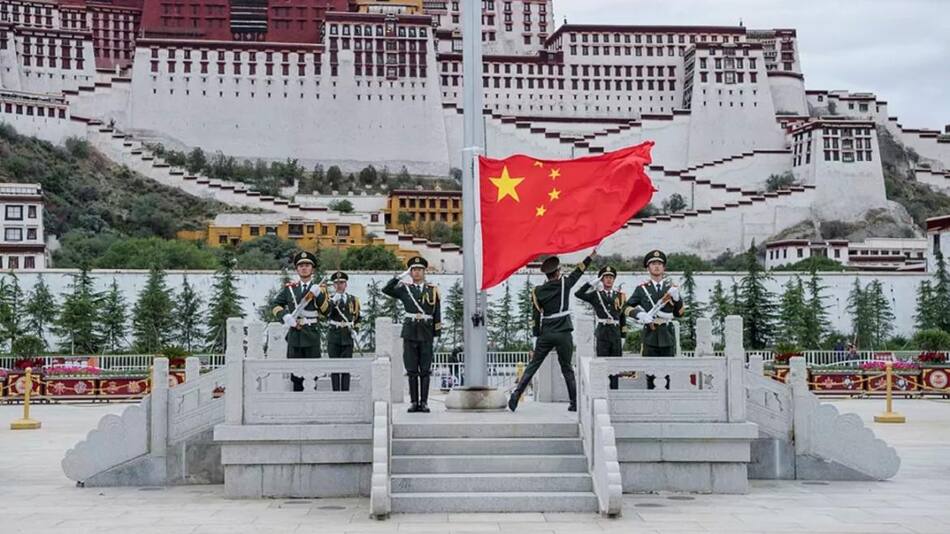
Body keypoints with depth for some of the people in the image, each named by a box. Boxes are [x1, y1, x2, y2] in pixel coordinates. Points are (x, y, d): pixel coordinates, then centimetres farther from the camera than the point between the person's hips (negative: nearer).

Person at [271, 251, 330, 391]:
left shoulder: (319, 288, 5)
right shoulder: (290, 287, 9)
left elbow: (327, 310, -4)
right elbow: (276, 304, 12)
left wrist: (318, 295, -18)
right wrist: (285, 315, -7)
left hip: (312, 333, -2)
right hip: (294, 332, 2)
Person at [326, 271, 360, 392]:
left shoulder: (353, 299, 11)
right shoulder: (329, 298, 4)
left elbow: (357, 318, 18)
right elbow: (326, 313, -15)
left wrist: (355, 330, 5)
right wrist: (334, 301, -26)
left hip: (348, 336, 1)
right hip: (333, 336, -1)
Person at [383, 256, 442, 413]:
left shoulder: (433, 290, 8)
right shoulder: (404, 289, 8)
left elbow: (437, 314, 7)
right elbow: (386, 290, -8)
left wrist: (437, 335, 2)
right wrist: (401, 276, -8)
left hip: (426, 333, 0)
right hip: (410, 332, 0)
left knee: (425, 370, 1)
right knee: (412, 370, 3)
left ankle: (424, 402, 6)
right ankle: (414, 402, 8)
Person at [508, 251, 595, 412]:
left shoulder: (538, 291, 3)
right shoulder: (564, 284, 0)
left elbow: (536, 317, 3)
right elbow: (579, 270, 14)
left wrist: (536, 336, 10)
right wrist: (591, 255, 27)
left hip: (545, 335, 1)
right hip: (563, 334, -1)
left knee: (532, 366, 6)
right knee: (567, 368, 9)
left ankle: (516, 395, -3)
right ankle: (575, 402, 9)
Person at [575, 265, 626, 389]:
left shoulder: (620, 296, 11)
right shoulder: (595, 295, 5)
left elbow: (623, 318, 13)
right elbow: (578, 294, -10)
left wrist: (623, 337, 8)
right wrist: (592, 283, -10)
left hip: (616, 333, 2)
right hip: (602, 333, -2)